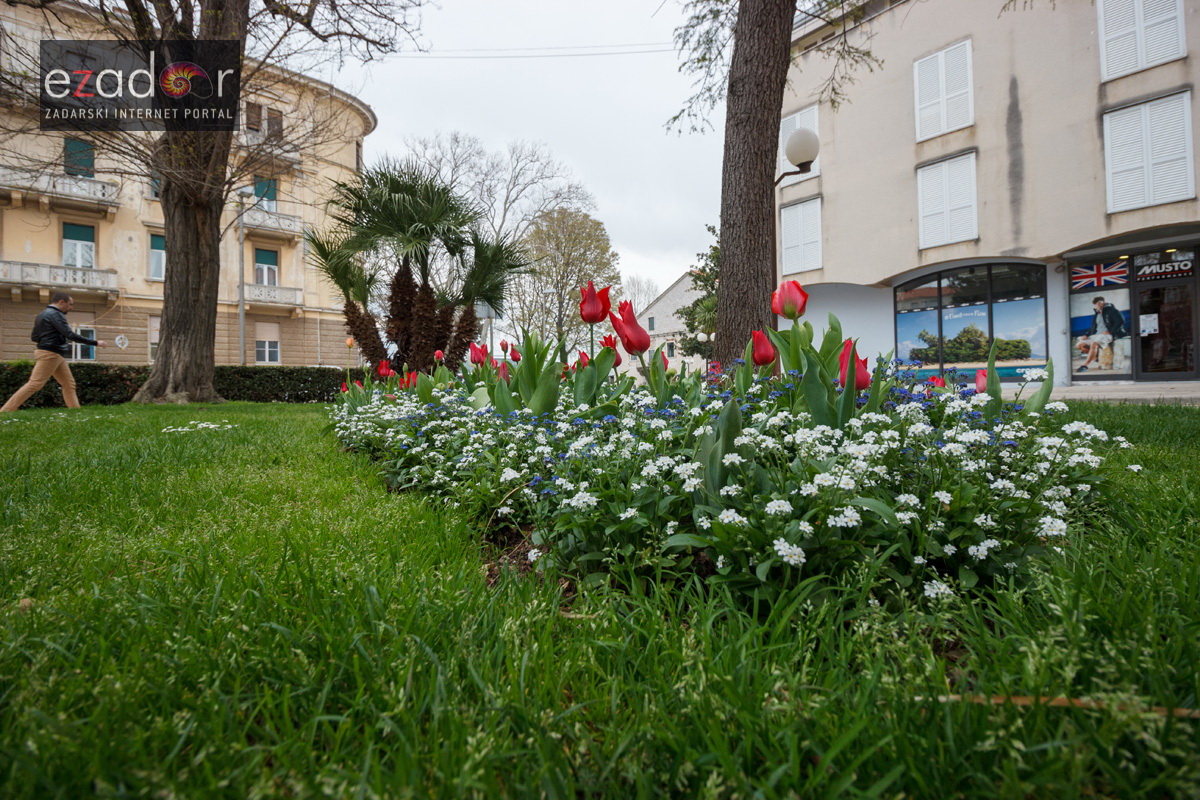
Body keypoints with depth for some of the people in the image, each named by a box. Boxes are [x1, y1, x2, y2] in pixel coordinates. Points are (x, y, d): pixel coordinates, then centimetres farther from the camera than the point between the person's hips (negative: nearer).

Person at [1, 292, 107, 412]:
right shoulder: (55, 314, -12)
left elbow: (34, 337, 20)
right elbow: (70, 335, -21)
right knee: (34, 384, -11)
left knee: (69, 384, 8)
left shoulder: (42, 315, 19)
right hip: (50, 354, -11)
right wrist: (95, 343, -19)